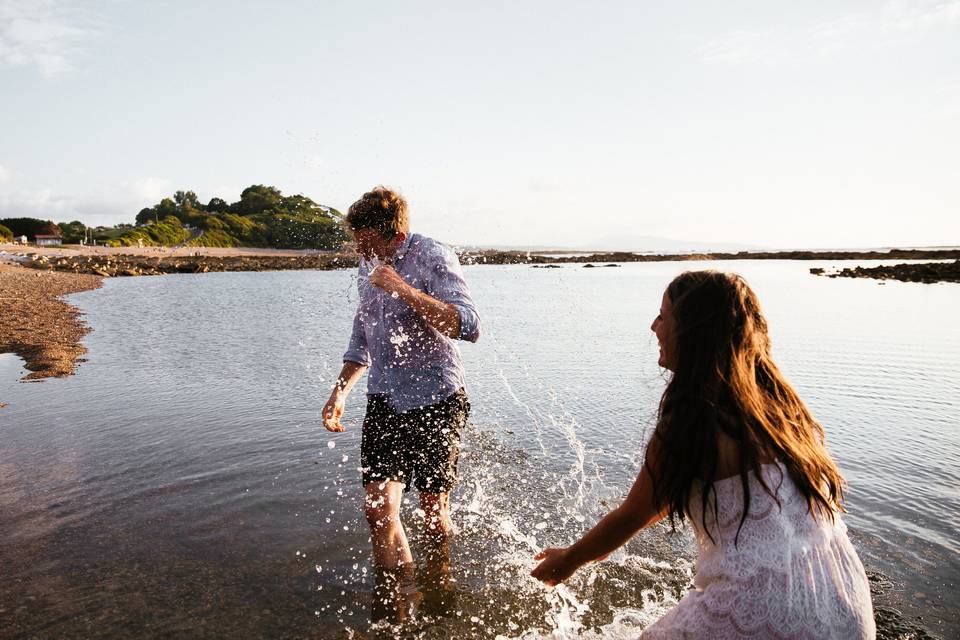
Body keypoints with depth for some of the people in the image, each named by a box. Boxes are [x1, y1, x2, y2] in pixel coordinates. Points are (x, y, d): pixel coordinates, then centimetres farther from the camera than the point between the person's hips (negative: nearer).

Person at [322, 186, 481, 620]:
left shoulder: (433, 258, -13)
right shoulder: (368, 264, 9)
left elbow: (468, 327, -27)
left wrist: (403, 289, -30)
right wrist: (340, 390, 11)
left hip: (435, 400, -5)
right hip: (385, 400, 5)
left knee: (433, 508, 10)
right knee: (378, 508, -5)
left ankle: (441, 585, 39)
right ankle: (394, 613, 14)